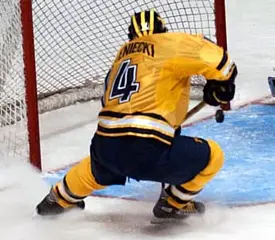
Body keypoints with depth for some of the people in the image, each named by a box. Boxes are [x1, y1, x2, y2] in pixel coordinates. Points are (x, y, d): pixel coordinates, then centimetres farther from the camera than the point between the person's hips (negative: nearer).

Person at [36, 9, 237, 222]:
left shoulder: (123, 53, 22)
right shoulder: (175, 43, 4)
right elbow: (220, 62, -1)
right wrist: (219, 88, 21)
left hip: (106, 145, 7)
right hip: (148, 150, -7)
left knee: (99, 169, 41)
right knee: (212, 155, 11)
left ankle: (60, 199, 58)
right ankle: (174, 204, 23)